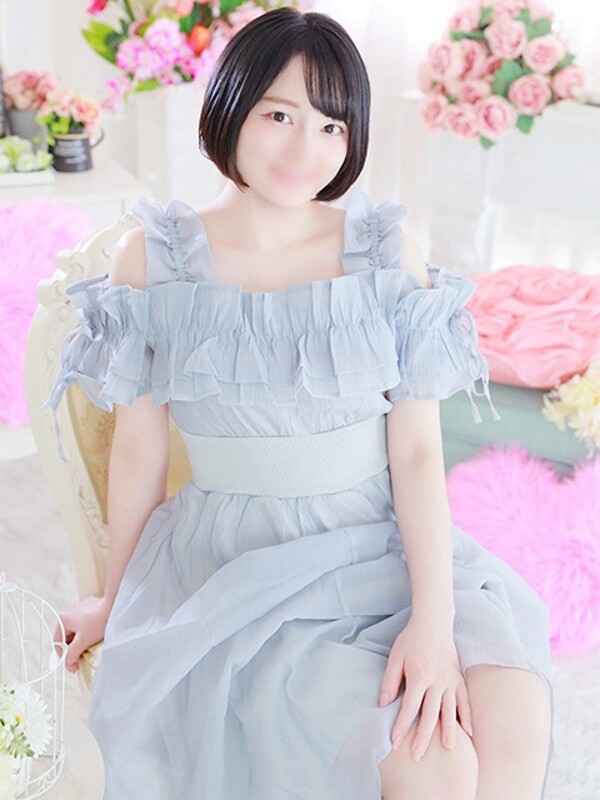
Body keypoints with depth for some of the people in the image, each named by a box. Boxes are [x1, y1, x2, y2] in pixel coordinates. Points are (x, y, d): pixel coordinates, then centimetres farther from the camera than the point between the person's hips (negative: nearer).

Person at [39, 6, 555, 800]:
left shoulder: (389, 251, -3)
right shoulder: (153, 258, -5)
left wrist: (433, 615, -16)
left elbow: (419, 450, -5)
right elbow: (139, 450, 4)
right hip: (232, 556, -2)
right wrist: (116, 598, 14)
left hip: (383, 546, 2)